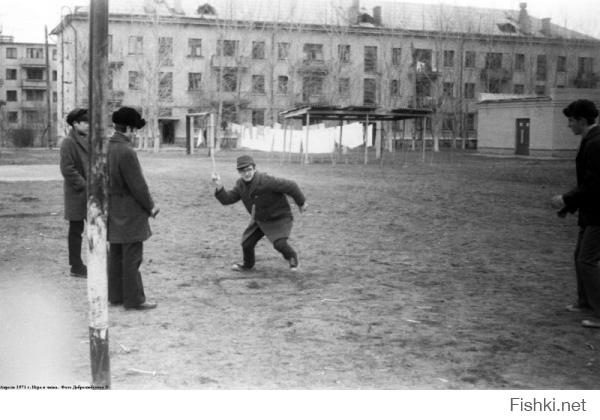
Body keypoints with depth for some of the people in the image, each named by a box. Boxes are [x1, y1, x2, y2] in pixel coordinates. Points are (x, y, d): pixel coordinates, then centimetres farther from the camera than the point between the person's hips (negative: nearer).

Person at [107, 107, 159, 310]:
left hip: (113, 210, 9)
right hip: (130, 213, -9)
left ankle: (115, 295, 25)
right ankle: (134, 299, 5)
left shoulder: (106, 148, 5)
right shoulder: (126, 152, -22)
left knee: (116, 255, 16)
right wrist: (150, 206, -6)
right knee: (132, 257, -1)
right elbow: (137, 185, -20)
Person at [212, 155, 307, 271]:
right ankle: (248, 264, 36)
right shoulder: (241, 184, -9)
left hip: (279, 218, -6)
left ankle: (292, 257, 13)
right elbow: (227, 199, -10)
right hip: (259, 219, 6)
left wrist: (301, 202, -11)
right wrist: (219, 187, -29)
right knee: (247, 242, 4)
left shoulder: (266, 181, -32)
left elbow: (290, 186, -25)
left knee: (279, 243, -22)